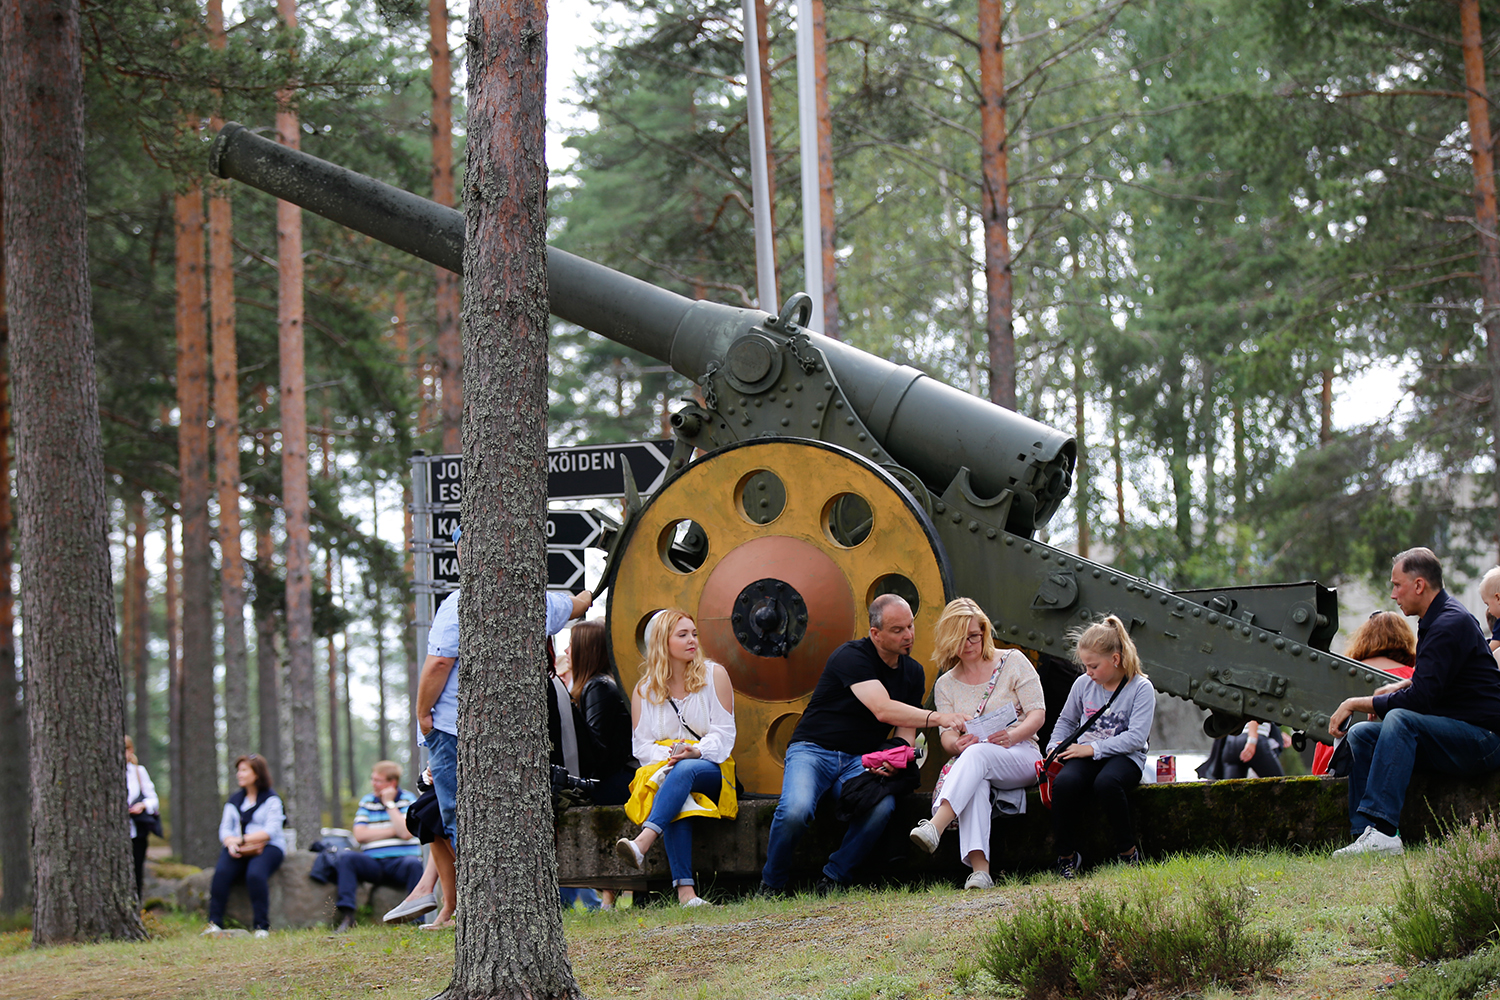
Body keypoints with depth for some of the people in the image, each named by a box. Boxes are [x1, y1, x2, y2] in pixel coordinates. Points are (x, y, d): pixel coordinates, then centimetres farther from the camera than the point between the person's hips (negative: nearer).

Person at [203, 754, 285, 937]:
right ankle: (214, 923, -30)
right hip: (238, 851, 4)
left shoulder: (271, 800, 2)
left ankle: (262, 927, -31)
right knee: (221, 872, -28)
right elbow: (225, 829, 12)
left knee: (255, 874, -35)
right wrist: (230, 843, -11)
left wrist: (242, 840, -15)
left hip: (267, 848, -4)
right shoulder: (234, 801, 19)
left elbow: (270, 831, -9)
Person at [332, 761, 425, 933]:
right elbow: (360, 835, 2)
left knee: (414, 864, -37)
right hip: (373, 864, 3)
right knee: (344, 857, -24)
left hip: (400, 863, -3)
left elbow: (406, 833, -10)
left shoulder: (408, 800, 6)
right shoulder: (367, 801, 16)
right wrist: (394, 831, -4)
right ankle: (346, 916, -32)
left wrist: (389, 804, -5)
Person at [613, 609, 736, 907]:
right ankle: (685, 888, -51)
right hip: (661, 768, 1)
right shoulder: (644, 690, 13)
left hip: (711, 768, -1)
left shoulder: (714, 675, 9)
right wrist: (668, 756, -14)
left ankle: (642, 843, -60)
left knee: (684, 771, -39)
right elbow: (640, 744, 7)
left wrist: (696, 751, -18)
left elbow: (723, 733, 2)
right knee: (675, 797, -37)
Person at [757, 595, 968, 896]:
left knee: (883, 807, -31)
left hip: (860, 759, 5)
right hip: (813, 750, -5)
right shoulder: (852, 656, -15)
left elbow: (905, 732, 9)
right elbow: (882, 709, -28)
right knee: (795, 810, -35)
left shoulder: (913, 673, 9)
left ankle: (833, 880, -13)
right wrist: (935, 717, -38)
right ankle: (772, 885, -9)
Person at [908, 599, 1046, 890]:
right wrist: (958, 743, -22)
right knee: (975, 782, -38)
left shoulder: (1013, 662, 7)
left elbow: (1038, 713, -1)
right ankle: (979, 868, -54)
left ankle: (935, 827, -61)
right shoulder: (945, 685, 16)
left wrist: (1013, 735, -23)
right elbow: (946, 735, 4)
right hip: (971, 762, 2)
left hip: (1020, 756, -2)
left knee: (978, 754, -38)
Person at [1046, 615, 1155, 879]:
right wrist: (1055, 746, 6)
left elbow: (1136, 737, -14)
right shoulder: (1083, 684, 10)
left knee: (1106, 783, -40)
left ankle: (1128, 851, -19)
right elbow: (1066, 721, 26)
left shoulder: (1141, 688, -5)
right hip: (1085, 754, 4)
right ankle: (1065, 856, -14)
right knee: (1064, 783, -32)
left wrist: (1093, 748, -18)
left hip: (1124, 757, -4)